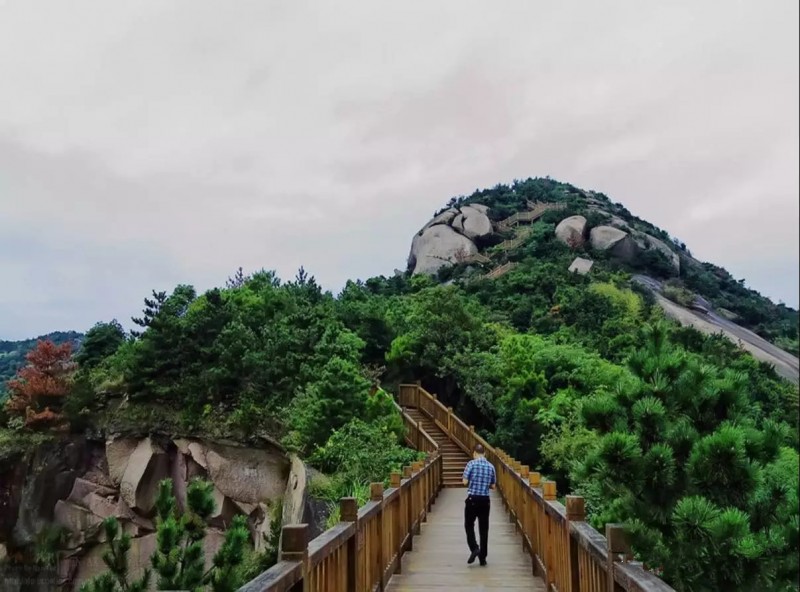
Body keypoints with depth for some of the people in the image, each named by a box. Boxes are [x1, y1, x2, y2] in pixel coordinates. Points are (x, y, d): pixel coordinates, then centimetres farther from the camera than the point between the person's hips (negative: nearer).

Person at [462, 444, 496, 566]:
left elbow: (465, 482, -10)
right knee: (484, 528, 8)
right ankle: (482, 557, 10)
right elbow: (493, 486, 9)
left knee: (469, 525, 12)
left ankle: (474, 548, -7)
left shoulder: (471, 464, -8)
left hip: (472, 499, -3)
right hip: (485, 500, 3)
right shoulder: (491, 466, 4)